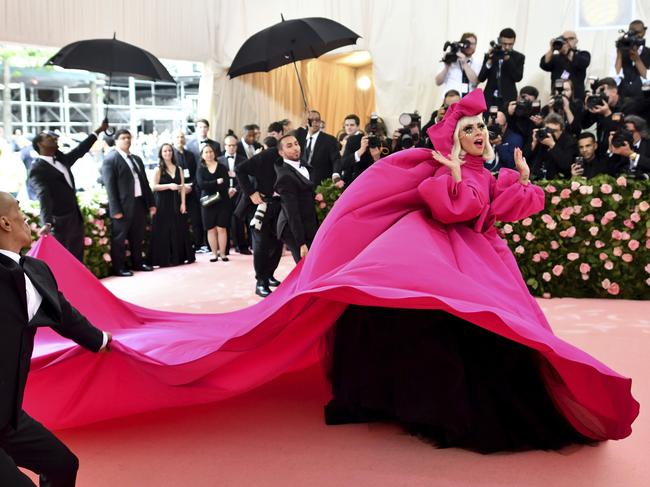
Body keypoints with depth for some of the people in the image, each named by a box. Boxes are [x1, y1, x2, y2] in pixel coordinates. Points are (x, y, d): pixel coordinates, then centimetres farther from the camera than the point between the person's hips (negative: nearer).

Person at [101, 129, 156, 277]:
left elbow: (145, 182, 16)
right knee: (119, 238, 2)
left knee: (137, 237, 16)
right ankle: (118, 267, 11)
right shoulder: (110, 160, -7)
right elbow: (110, 187, -12)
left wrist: (151, 203, 11)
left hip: (139, 203, 7)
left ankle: (137, 262, 29)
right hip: (123, 206, -7)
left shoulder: (137, 159, 16)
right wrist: (115, 209, -18)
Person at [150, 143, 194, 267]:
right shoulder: (158, 169, 1)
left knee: (179, 230, 3)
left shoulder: (179, 169, 11)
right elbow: (154, 186, -8)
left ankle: (180, 257, 11)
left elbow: (182, 187, 6)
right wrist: (169, 186, -19)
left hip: (176, 202, 4)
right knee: (165, 231, -3)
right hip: (163, 204, -3)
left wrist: (183, 203, -3)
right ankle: (165, 259, 1)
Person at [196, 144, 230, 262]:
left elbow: (225, 184, -8)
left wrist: (209, 186, -13)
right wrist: (217, 182, -13)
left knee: (221, 229, -1)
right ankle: (215, 253, 9)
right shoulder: (200, 169, 6)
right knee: (211, 229, 2)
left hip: (222, 202, -1)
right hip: (207, 203, 1)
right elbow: (201, 184, -10)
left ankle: (222, 253, 5)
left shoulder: (222, 167, 3)